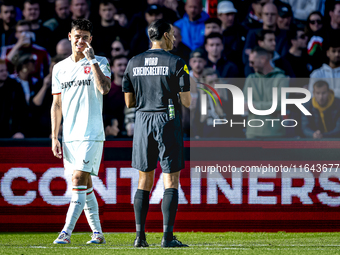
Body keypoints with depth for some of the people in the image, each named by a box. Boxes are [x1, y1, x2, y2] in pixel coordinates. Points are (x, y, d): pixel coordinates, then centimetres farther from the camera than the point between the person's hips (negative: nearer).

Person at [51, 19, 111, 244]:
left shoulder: (99, 63, 0)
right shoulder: (60, 68, 13)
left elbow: (104, 88, -19)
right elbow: (57, 104, 15)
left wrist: (91, 59, -16)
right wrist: (55, 137, 10)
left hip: (91, 135, -5)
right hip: (70, 136, 5)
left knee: (79, 180, -14)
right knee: (85, 185, 9)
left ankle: (66, 233, -18)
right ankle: (97, 233, 16)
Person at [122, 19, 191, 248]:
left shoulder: (133, 64, 6)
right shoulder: (176, 64, -6)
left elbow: (129, 102, 9)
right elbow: (187, 102, -6)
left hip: (143, 122, 4)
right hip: (168, 122, -4)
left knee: (145, 182, 11)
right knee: (171, 182, -1)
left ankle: (140, 236, 6)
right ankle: (168, 237, -7)